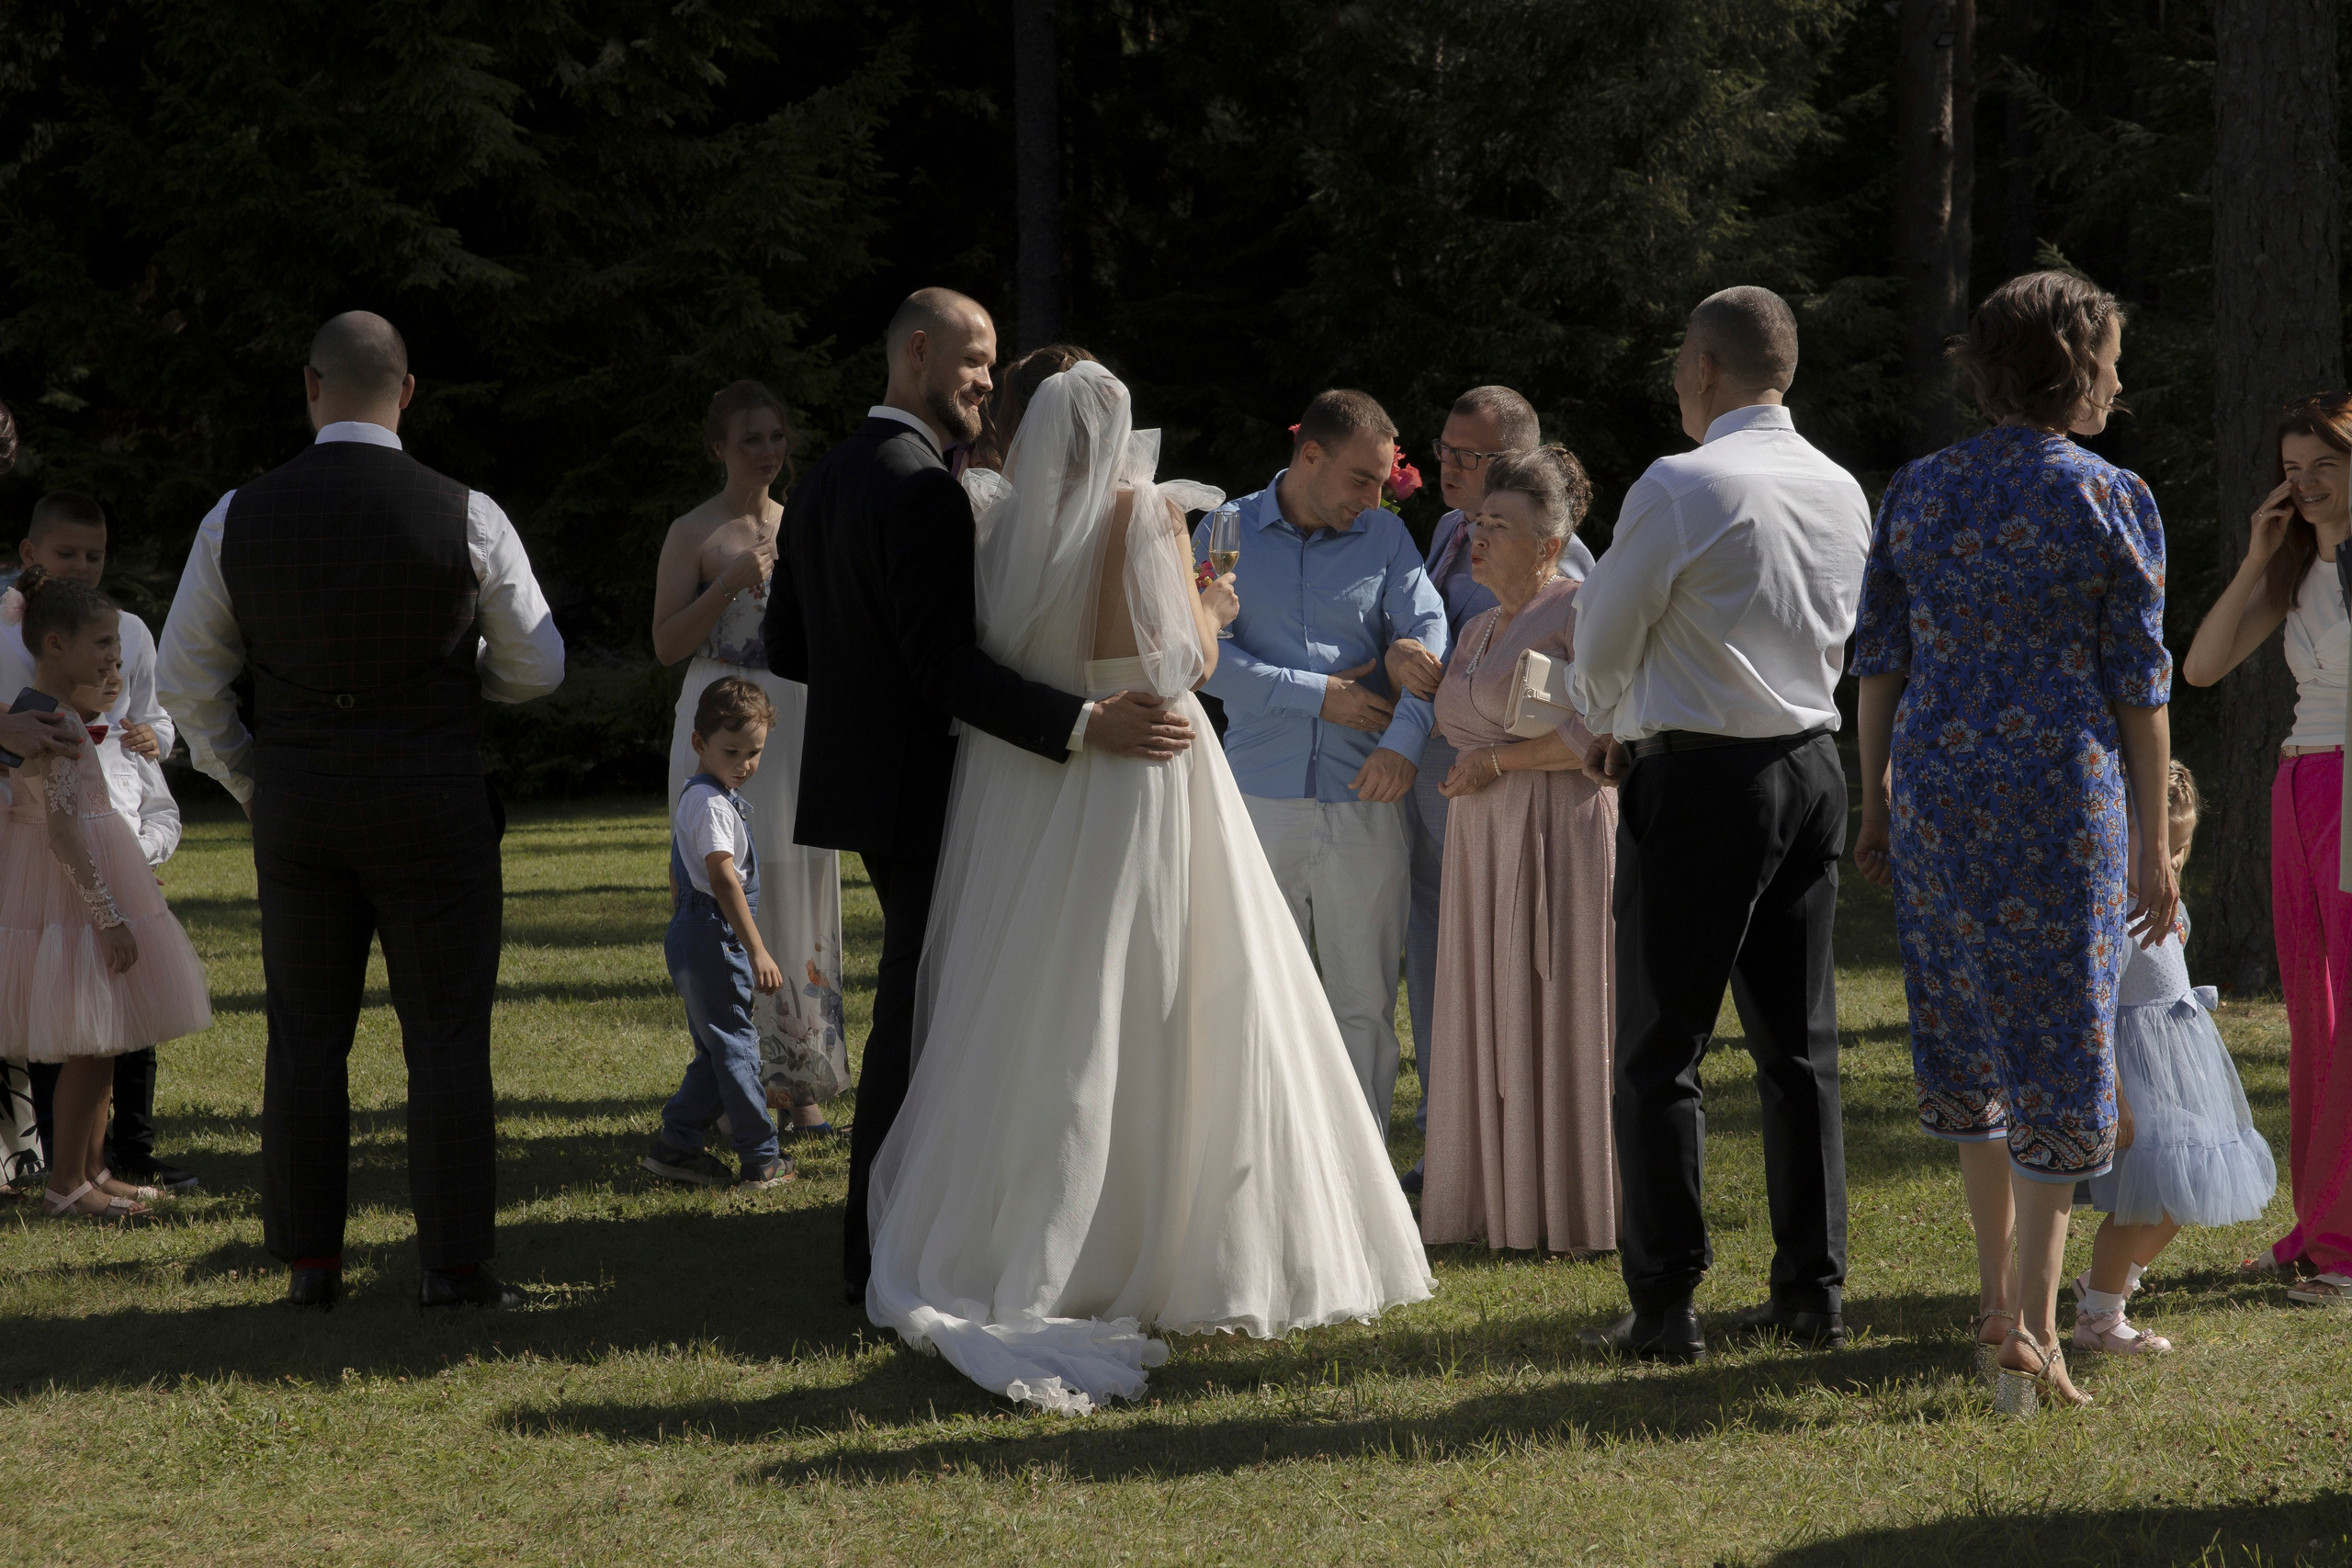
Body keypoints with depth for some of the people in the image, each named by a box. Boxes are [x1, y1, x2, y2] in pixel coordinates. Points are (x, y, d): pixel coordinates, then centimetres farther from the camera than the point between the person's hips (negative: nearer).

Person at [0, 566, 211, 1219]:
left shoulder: (63, 712, 9)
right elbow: (61, 828, -24)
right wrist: (109, 915, -24)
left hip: (84, 883, 10)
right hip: (68, 888, -10)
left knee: (102, 1043, 15)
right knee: (91, 1045, -6)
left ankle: (91, 1170, 22)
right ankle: (65, 1184, 0)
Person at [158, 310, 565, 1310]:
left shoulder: (239, 519, -2)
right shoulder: (467, 519, -9)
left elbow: (186, 682, 6)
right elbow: (537, 669, 1)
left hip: (296, 813, 2)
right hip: (433, 813, -2)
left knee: (307, 1040, 10)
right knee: (448, 1040, 3)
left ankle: (310, 1264, 11)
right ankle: (454, 1265, -1)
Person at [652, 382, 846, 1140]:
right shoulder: (694, 533, -3)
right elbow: (666, 643, -8)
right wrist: (732, 583, -19)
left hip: (796, 718, 5)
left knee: (799, 887, 3)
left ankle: (798, 1079, 7)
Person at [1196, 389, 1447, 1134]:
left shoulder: (1385, 536, 8)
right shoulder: (1227, 533, 4)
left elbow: (1428, 636, -5)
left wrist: (1404, 737, -22)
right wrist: (1318, 695, -9)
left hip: (1361, 801, 1)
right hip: (1259, 797, -1)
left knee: (1365, 1000, 3)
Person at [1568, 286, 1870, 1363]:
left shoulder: (1680, 488, -14)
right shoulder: (1842, 492, 7)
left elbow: (1603, 638, -5)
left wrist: (1606, 724, 18)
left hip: (1697, 784, -6)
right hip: (1812, 768, 6)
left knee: (1662, 1053, -1)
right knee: (1799, 1046, 12)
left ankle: (1664, 1306, -2)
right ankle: (1812, 1290, 13)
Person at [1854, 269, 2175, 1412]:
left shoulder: (1917, 492, 5)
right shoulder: (2111, 502, -7)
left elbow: (1880, 659, 7)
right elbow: (2138, 685, -6)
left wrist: (1876, 805, 15)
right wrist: (2153, 849, -2)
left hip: (1937, 791, 4)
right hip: (2063, 796, -4)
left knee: (1971, 1029, 19)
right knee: (2057, 1048, 1)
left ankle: (1998, 1293, 29)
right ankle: (2032, 1330, -3)